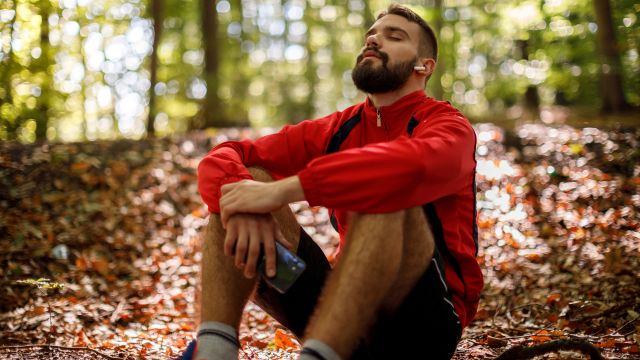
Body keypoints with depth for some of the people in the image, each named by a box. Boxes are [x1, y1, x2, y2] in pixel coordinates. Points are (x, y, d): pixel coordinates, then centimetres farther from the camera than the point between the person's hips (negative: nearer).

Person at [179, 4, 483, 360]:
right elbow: (222, 157, 1)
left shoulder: (447, 125, -3)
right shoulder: (336, 130, 11)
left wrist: (282, 190, -32)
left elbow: (413, 165, -30)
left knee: (387, 192, -31)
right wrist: (244, 207, -23)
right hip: (348, 314, 5)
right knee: (243, 177, -8)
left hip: (425, 320, -4)